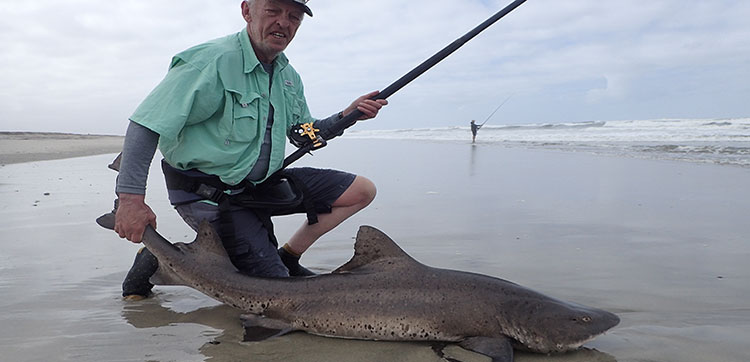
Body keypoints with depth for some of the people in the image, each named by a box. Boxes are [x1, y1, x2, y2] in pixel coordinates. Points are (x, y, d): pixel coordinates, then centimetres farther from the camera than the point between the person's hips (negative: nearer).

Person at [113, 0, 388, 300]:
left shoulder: (288, 75, 7)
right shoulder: (213, 61, -19)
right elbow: (146, 123, -22)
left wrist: (347, 116, 0)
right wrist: (130, 198, -28)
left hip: (263, 184, 8)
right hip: (210, 194, -8)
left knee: (362, 190, 4)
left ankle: (287, 257, 14)